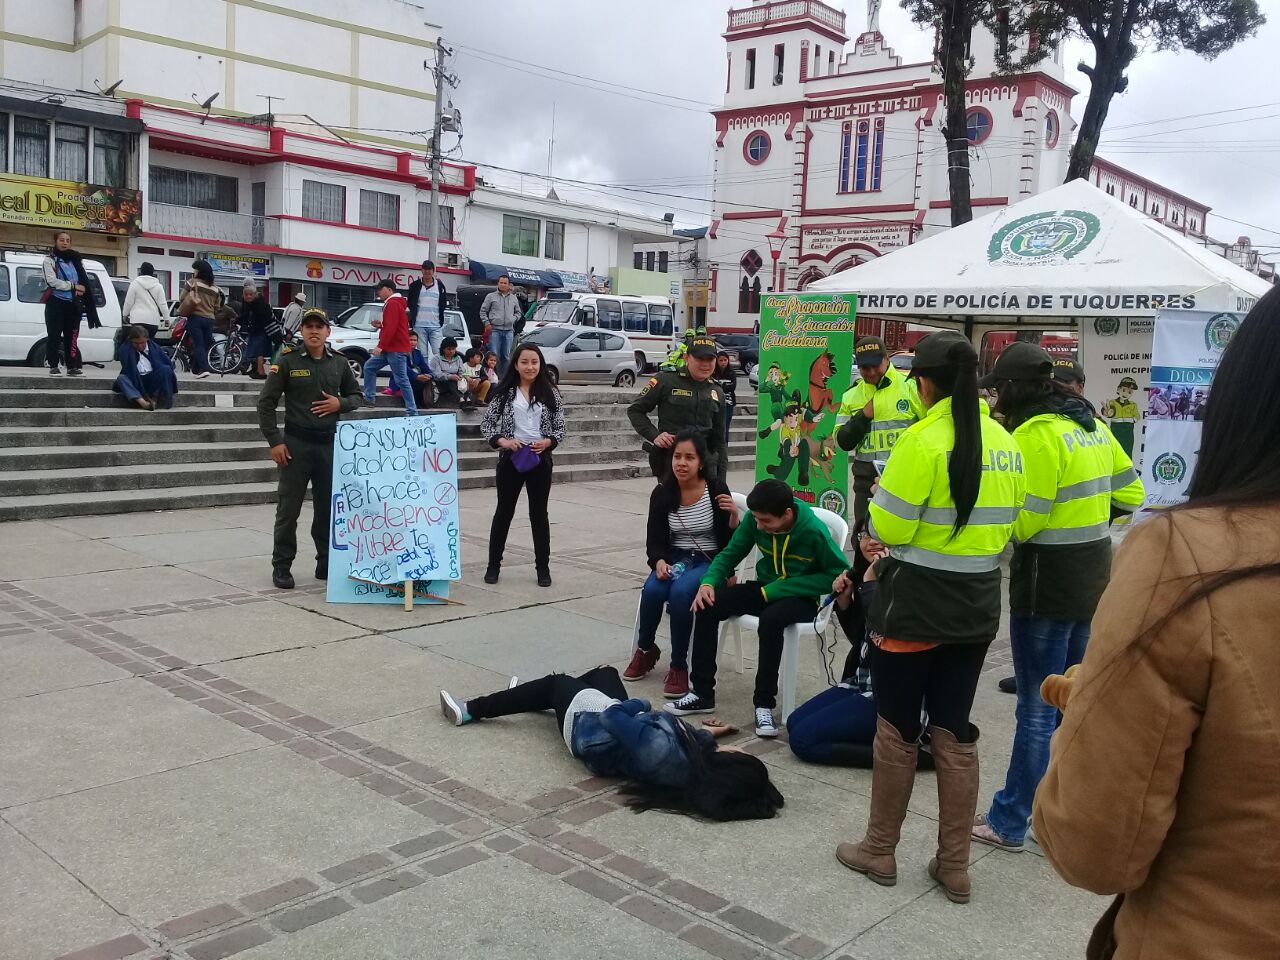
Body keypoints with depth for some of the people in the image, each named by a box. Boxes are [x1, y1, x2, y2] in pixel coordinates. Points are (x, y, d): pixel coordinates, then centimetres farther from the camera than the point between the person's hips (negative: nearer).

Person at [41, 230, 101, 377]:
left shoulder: (76, 259, 13)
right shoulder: (49, 260, 1)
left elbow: (85, 281, 8)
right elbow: (52, 281, -12)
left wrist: (80, 291, -12)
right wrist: (73, 286, -12)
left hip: (73, 304, 3)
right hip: (56, 303, -3)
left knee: (72, 336, 4)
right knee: (54, 335, -2)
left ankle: (72, 367, 6)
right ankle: (53, 367, 1)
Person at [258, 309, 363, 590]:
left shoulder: (339, 363, 6)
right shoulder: (287, 360, -4)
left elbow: (356, 395, 18)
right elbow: (266, 403, -3)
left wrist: (340, 403, -5)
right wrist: (275, 442, -9)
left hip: (329, 443, 3)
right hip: (296, 443, -3)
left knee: (328, 508, 10)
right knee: (288, 509, 2)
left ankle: (327, 564, 22)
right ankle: (281, 567, 12)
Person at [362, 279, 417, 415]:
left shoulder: (392, 303, -13)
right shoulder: (394, 303, 20)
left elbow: (391, 327, -23)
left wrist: (380, 346, -22)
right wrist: (380, 325, 10)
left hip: (396, 349, -11)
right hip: (390, 348, 11)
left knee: (401, 380, -12)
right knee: (369, 366, 16)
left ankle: (412, 411, -14)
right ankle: (369, 398, 18)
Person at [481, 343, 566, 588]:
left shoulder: (550, 393, 2)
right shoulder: (504, 392, 0)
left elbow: (560, 428, 4)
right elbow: (486, 424, 1)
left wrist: (547, 442, -14)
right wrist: (502, 441, -15)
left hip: (540, 459, 1)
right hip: (510, 459, 0)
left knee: (539, 513, 7)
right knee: (504, 512, 8)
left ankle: (543, 568, 15)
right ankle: (493, 565, 19)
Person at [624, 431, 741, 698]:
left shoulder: (716, 489, -11)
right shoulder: (662, 493, -3)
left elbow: (731, 542, -8)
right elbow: (654, 541, 1)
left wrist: (734, 515, -25)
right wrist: (660, 562, -19)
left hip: (710, 562, -3)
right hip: (675, 559, 3)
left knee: (680, 592, -33)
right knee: (652, 591, -28)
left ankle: (679, 667, -15)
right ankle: (645, 650, 3)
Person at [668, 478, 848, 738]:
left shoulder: (814, 531, -23)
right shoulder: (755, 520, -10)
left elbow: (838, 575, -19)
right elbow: (730, 553, 2)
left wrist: (777, 589, -22)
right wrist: (708, 581, -21)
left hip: (801, 598, -5)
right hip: (766, 589, 5)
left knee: (771, 619, -38)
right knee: (707, 605, -17)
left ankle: (764, 703, -24)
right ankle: (702, 692, -8)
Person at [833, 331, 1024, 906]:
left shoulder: (924, 440, -17)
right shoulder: (1004, 443, 3)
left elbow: (885, 527, -13)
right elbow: (1006, 528, 10)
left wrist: (880, 512, 6)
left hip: (913, 606, -6)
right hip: (975, 607, 6)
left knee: (896, 731, 8)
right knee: (954, 734, 14)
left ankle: (879, 852, 23)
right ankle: (954, 867, 22)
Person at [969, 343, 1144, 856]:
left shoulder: (1035, 434, -17)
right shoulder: (1092, 425, 9)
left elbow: (1022, 522, -21)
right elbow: (1130, 494, 14)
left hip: (1048, 584, -8)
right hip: (1093, 578, 8)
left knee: (1037, 711, 0)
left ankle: (1008, 822, 12)